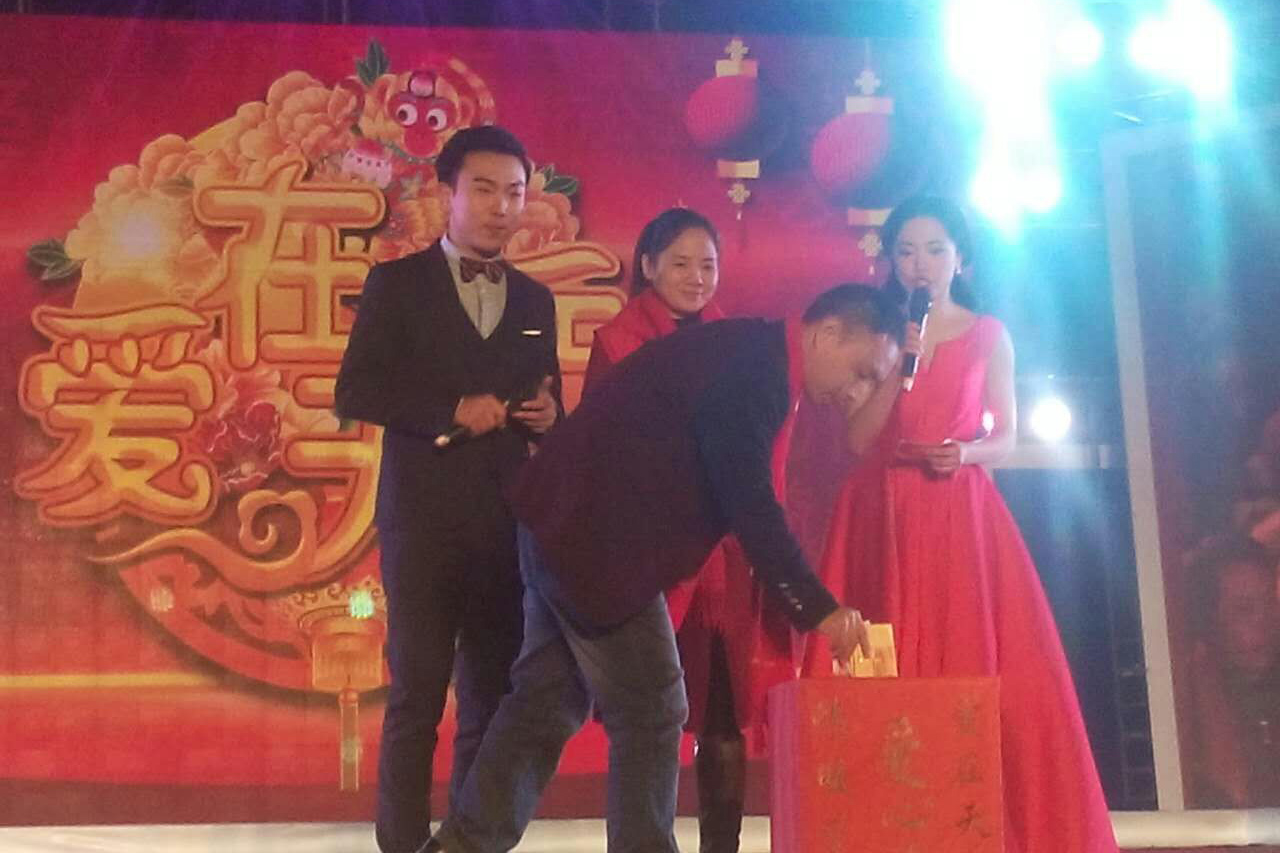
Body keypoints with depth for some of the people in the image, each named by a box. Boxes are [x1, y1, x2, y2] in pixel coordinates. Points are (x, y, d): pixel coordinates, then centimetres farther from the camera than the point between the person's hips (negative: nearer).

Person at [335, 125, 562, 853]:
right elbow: (355, 392, -7)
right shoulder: (397, 284, 2)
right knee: (417, 699, -2)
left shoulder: (535, 300, 15)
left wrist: (548, 416, -4)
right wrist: (454, 410, -14)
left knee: (493, 702, 7)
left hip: (510, 524, 4)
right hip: (424, 519, -4)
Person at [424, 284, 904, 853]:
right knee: (652, 711, -1)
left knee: (551, 698, 15)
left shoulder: (746, 355, 13)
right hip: (597, 539, -10)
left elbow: (739, 494, 16)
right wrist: (818, 609, -19)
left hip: (570, 524, 10)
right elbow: (748, 502, -22)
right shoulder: (754, 367, -18)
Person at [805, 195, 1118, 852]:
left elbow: (1005, 436, 8)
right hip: (885, 516, 0)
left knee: (983, 667, -8)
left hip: (962, 514, 0)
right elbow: (858, 438, 1)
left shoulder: (989, 334, 10)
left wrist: (966, 453, -12)